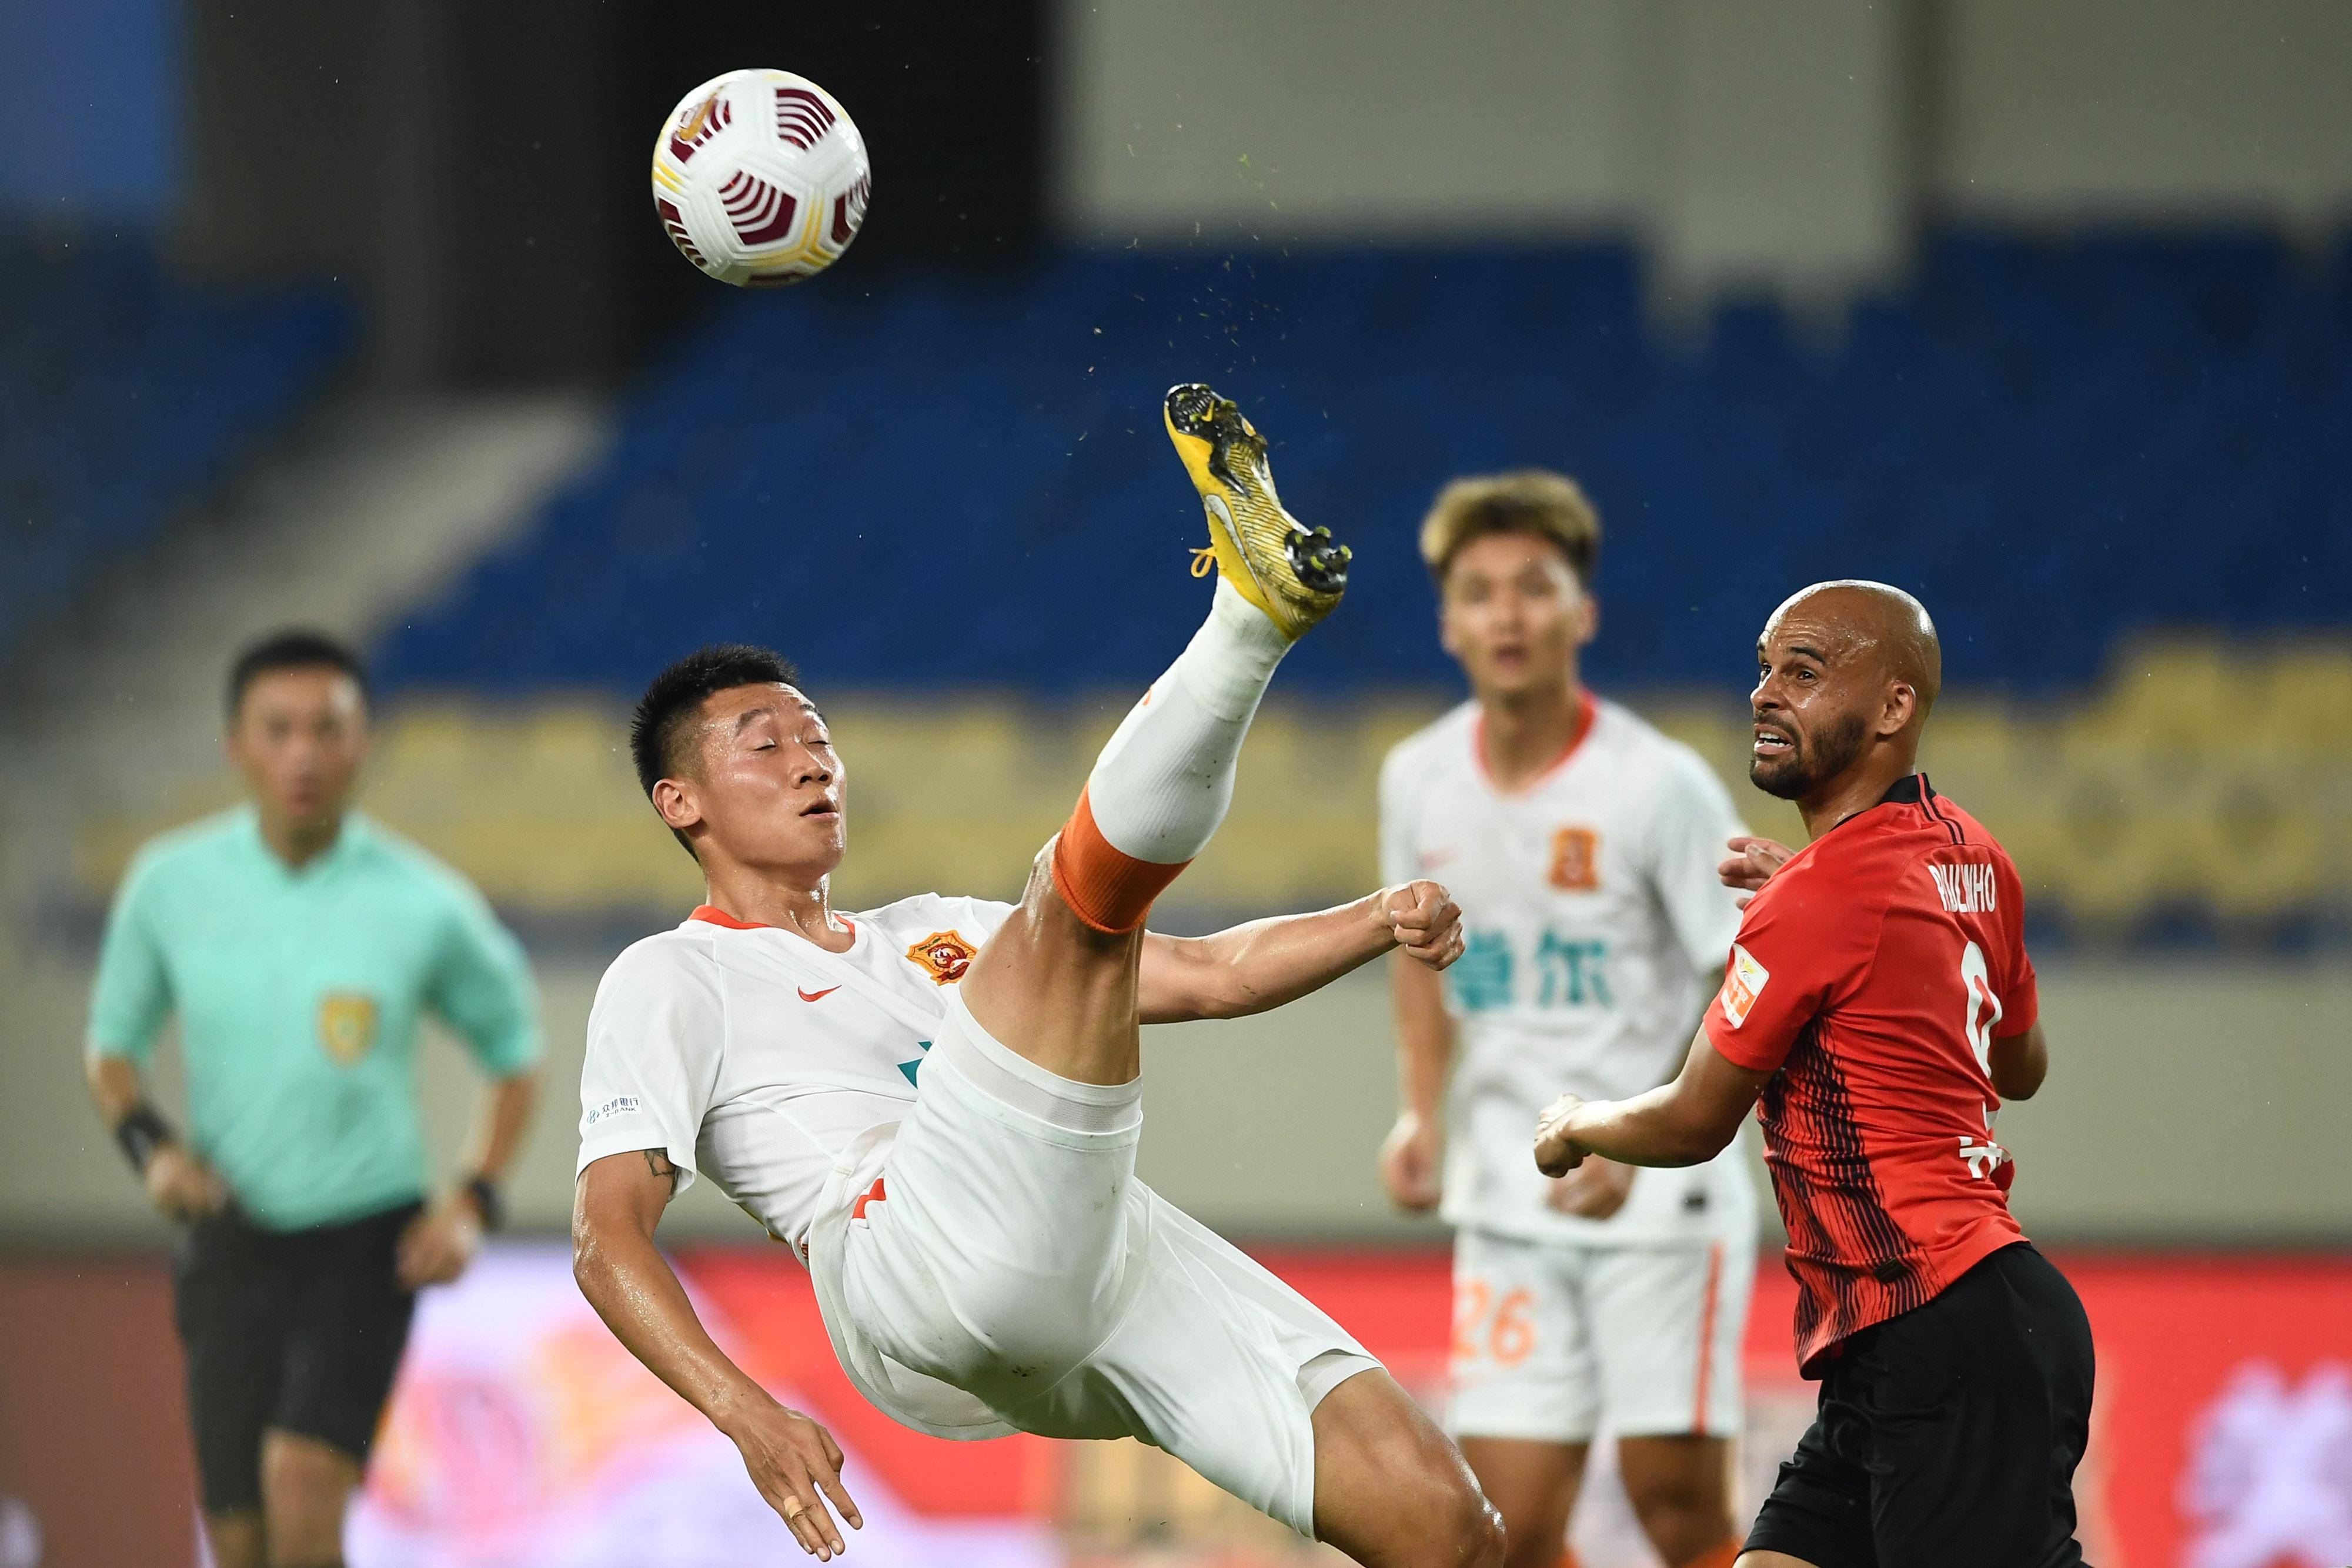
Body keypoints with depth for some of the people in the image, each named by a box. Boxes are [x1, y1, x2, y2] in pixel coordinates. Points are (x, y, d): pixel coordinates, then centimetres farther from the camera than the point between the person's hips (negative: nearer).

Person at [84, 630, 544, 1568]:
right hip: (233, 1239, 3)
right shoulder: (171, 885, -3)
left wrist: (473, 1205, -5)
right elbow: (114, 1042, 12)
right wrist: (150, 1145, -8)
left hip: (369, 1243, -3)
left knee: (302, 1479, -24)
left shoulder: (425, 907, -8)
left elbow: (514, 1053, 8)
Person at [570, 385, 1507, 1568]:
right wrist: (747, 1415, -16)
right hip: (919, 1279, -6)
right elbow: (607, 1237, 2)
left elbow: (1209, 975, 31)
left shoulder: (935, 935, 35)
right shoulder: (669, 983, 16)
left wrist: (1378, 923, 10)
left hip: (1123, 1248, 6)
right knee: (1082, 893, -20)